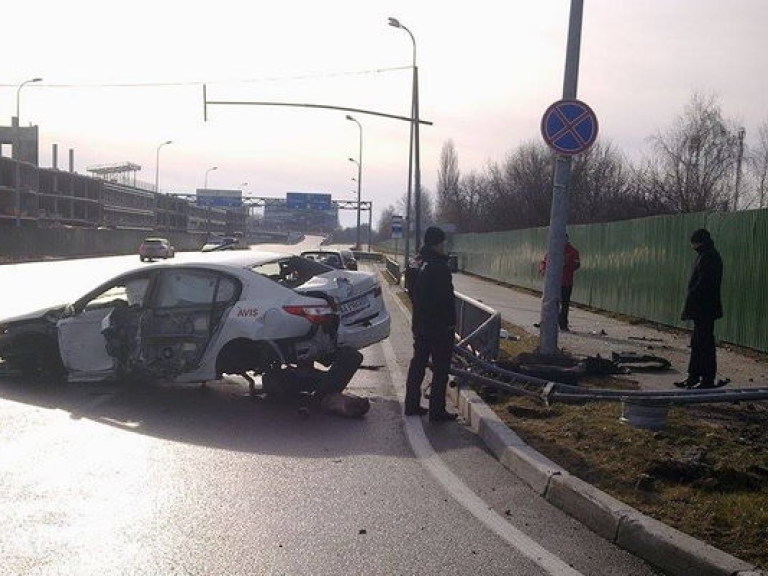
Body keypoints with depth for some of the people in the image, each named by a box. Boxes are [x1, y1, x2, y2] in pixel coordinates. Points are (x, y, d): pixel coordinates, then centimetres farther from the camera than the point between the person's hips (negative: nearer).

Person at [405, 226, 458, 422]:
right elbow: (445, 298, -20)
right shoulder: (439, 266, -18)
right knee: (441, 368, -2)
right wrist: (450, 322, -14)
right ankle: (437, 411, 1)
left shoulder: (419, 265, 10)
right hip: (439, 326, -9)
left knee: (418, 364, 16)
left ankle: (412, 405, 21)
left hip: (420, 323, 9)